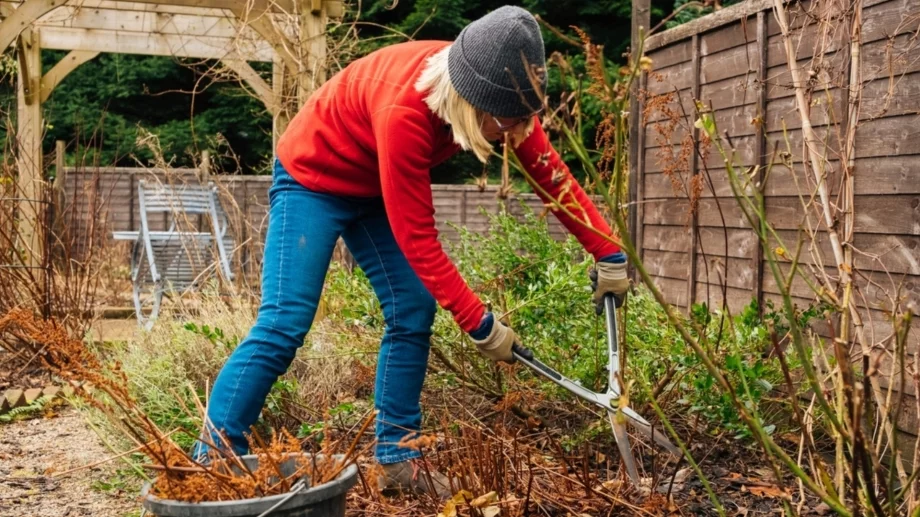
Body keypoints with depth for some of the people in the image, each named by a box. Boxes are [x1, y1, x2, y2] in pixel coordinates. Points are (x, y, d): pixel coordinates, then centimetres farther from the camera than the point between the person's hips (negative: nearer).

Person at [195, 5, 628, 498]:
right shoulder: (404, 112, -39)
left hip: (374, 187, 7)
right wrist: (478, 323, -28)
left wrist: (609, 254, -9)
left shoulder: (494, 91, -19)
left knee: (413, 313, -1)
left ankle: (395, 458, 8)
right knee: (284, 323, -15)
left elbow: (552, 173, -8)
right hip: (312, 176, -7)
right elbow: (417, 237, -33)